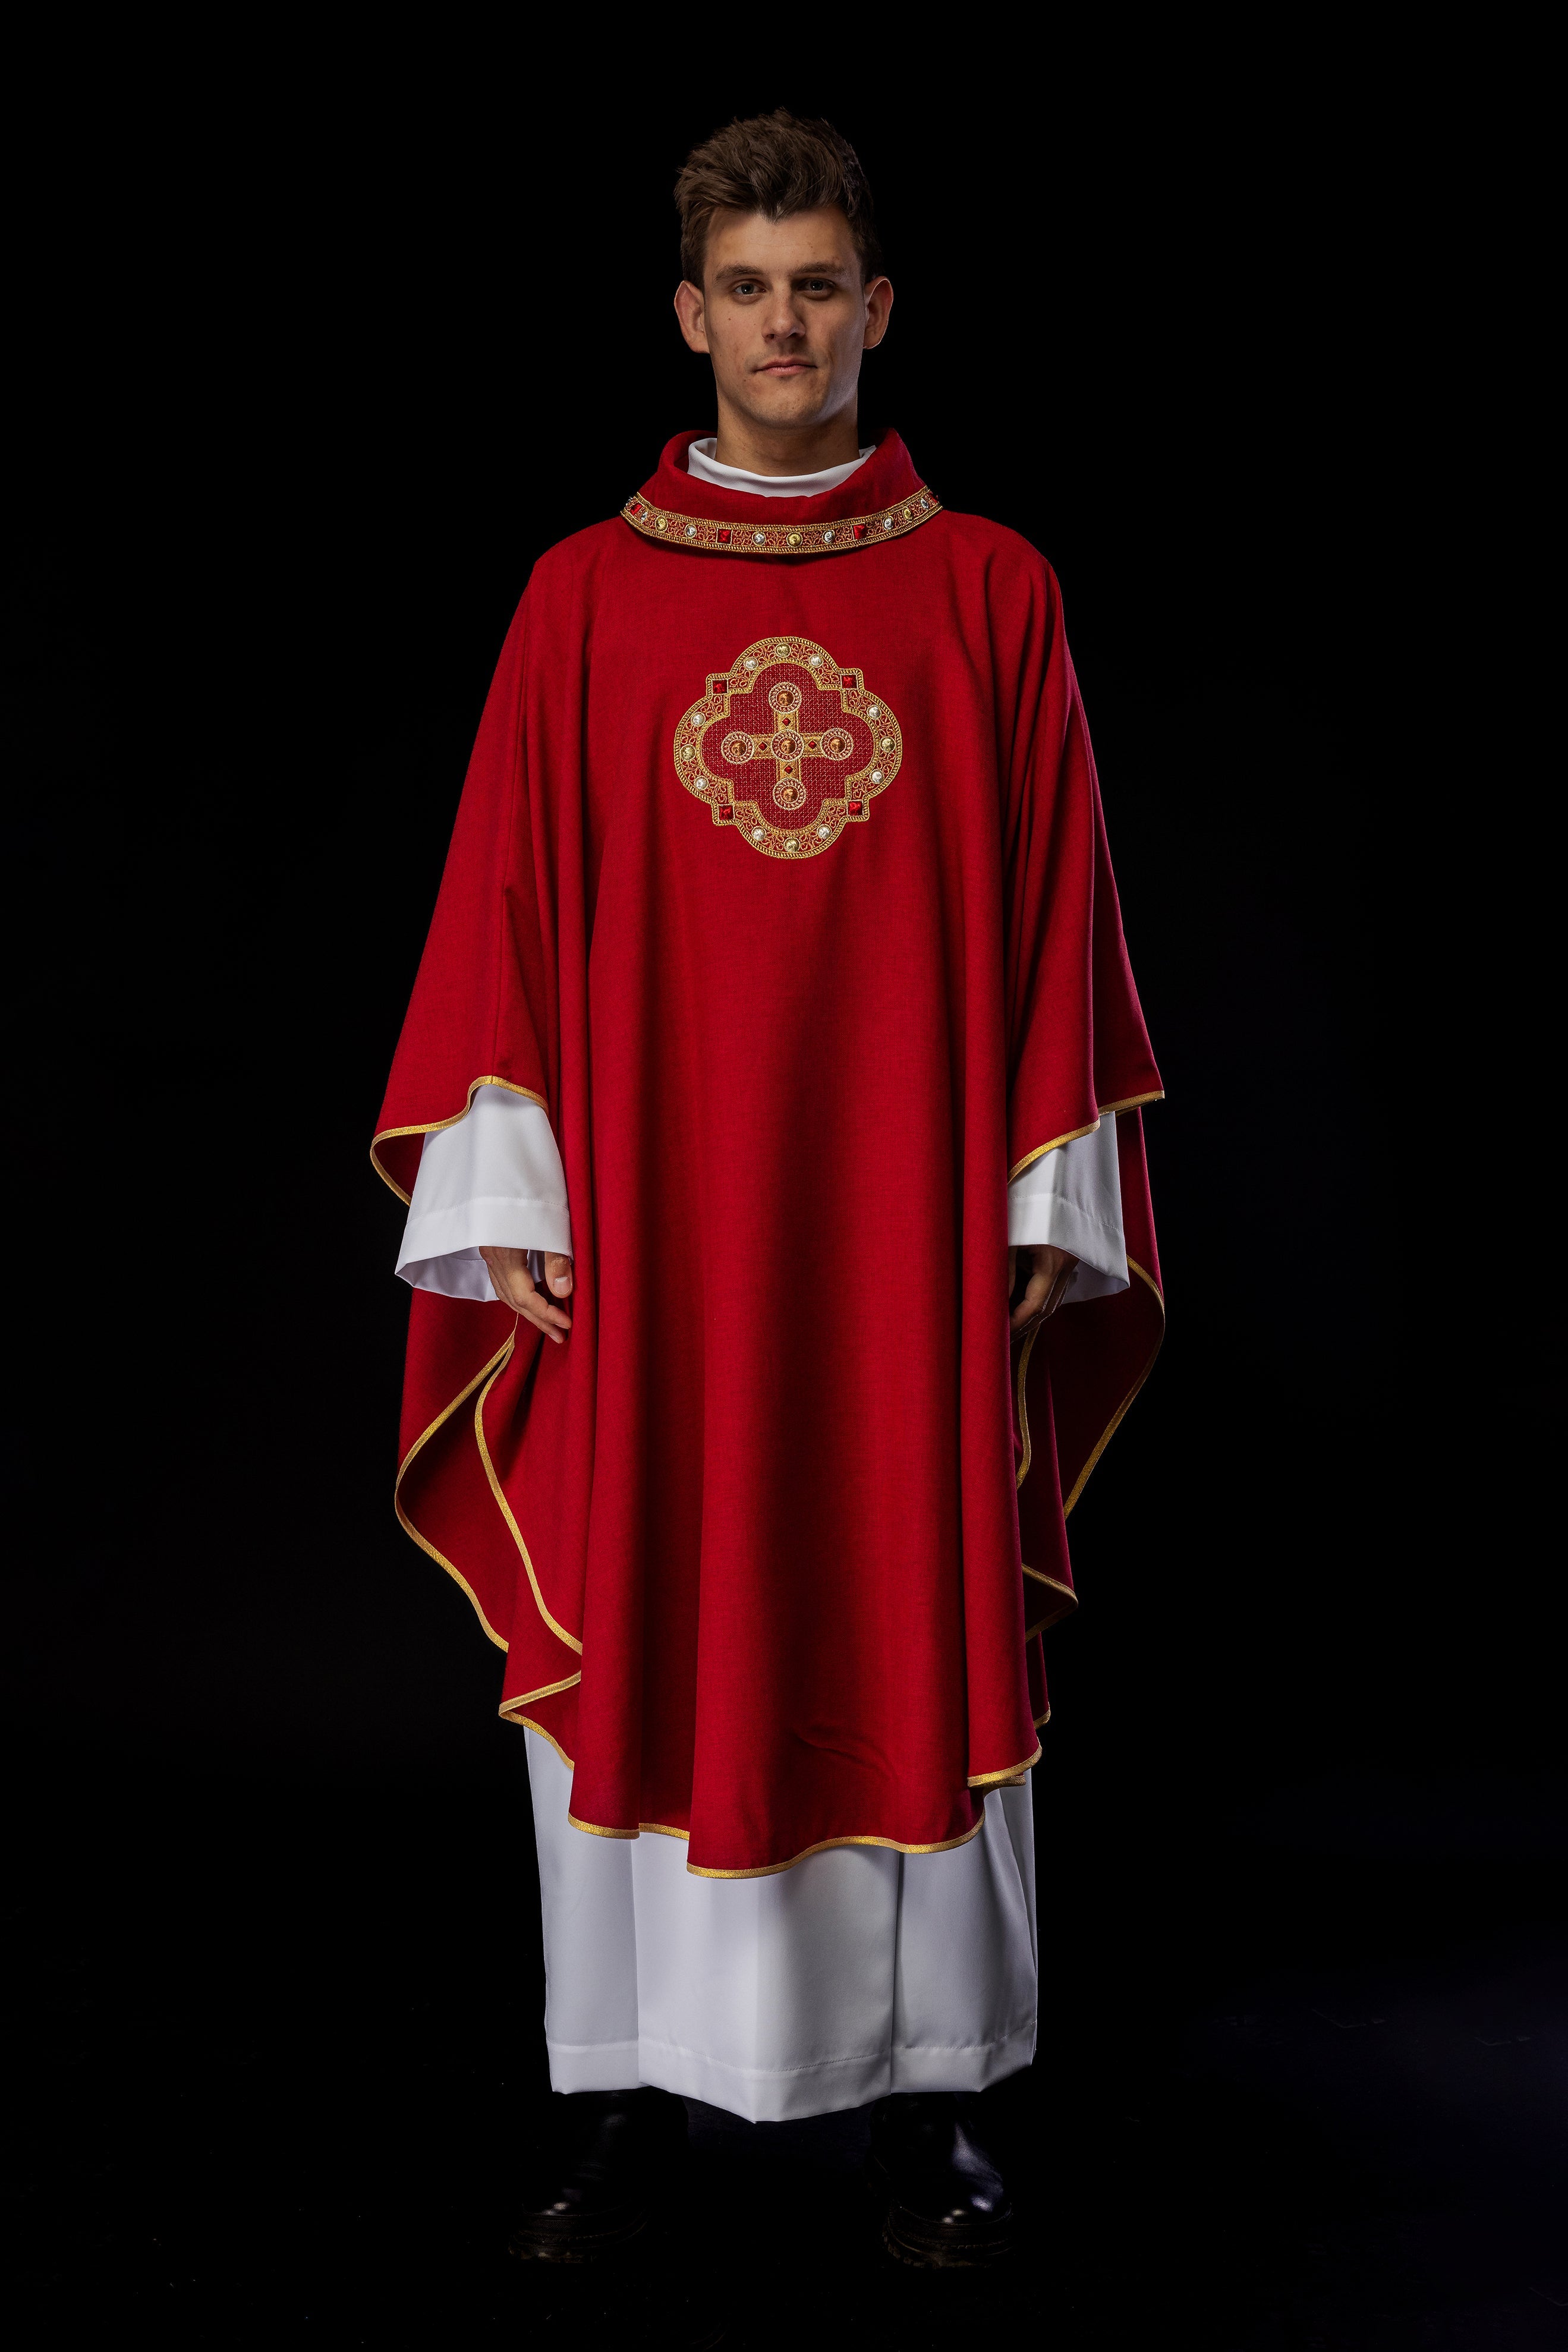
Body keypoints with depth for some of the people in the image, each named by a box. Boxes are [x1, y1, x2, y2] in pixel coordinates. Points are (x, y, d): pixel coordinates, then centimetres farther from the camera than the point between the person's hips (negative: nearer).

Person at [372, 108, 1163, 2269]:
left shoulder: (992, 592, 6)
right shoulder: (585, 598, 6)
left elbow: (1057, 920, 4)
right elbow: (506, 911, 4)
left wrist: (1053, 1200, -1)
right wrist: (507, 1194, -4)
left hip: (909, 1209, 0)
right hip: (644, 1215, 1)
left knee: (921, 1624, 5)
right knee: (632, 1632, 4)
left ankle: (932, 2088, 20)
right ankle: (627, 2091, 19)